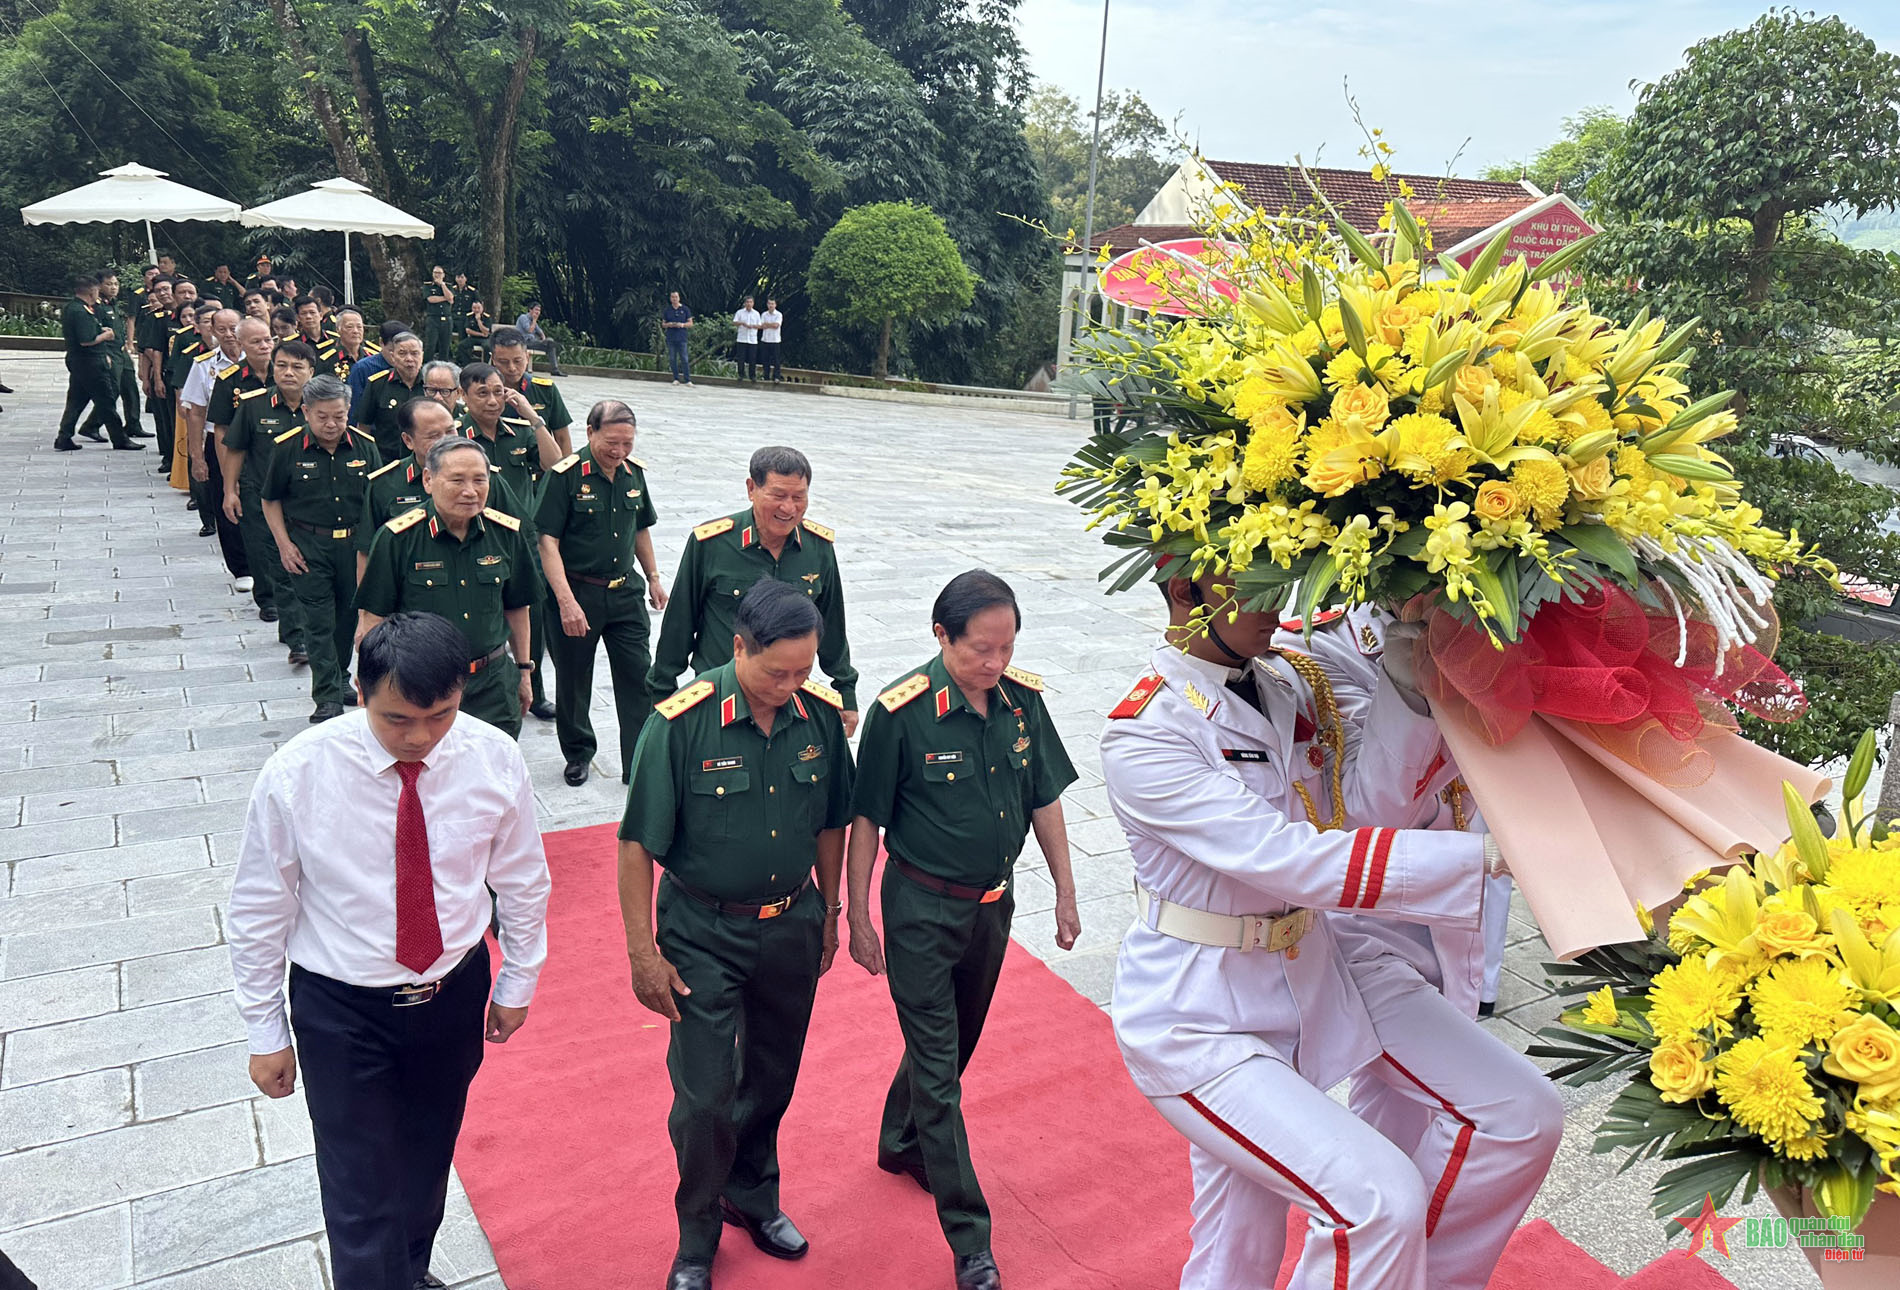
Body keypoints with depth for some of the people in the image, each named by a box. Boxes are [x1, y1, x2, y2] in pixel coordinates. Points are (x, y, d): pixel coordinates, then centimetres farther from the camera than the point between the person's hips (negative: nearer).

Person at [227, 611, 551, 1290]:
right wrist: (265, 1034, -2)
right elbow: (257, 911, -9)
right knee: (360, 1191, 2)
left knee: (428, 1156, 24)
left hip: (454, 991, 3)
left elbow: (523, 882, -1)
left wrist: (517, 983, 8)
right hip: (339, 1006, -3)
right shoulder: (295, 774, -22)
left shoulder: (494, 760, -17)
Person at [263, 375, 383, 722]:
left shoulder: (364, 447, -2)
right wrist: (284, 544, -4)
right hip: (308, 546, -2)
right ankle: (327, 697, 2)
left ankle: (340, 678, 35)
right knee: (318, 621, -2)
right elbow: (271, 501, 4)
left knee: (348, 615, 14)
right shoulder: (288, 449, -6)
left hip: (355, 544, 2)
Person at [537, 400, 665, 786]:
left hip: (625, 591, 4)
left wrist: (653, 577, 18)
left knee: (639, 678, 1)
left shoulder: (634, 471, 2)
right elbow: (548, 541, -17)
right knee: (573, 681, 11)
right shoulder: (566, 475, -14)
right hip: (577, 591, -4)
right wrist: (566, 601, -24)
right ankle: (577, 755, 31)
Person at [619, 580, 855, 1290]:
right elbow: (639, 845, -14)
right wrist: (642, 953, -11)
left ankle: (753, 1196, 45)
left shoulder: (822, 715, -9)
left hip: (792, 925, 4)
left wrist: (828, 914, 12)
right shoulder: (681, 723, -21)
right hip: (704, 932, -4)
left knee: (772, 1076, 19)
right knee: (705, 1095, 2)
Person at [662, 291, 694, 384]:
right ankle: (676, 379, 10)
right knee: (672, 359, 2)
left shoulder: (685, 309, 6)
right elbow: (663, 324, 15)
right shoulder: (667, 310, 11)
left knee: (684, 359, -8)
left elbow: (690, 323, 7)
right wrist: (668, 324, -7)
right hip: (671, 338, 2)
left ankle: (687, 380, -7)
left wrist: (682, 325, -11)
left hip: (682, 337, -2)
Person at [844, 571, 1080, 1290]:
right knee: (937, 1069, 2)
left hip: (993, 904, 5)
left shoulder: (1023, 699, -7)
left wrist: (1066, 893, 8)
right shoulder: (902, 712, -21)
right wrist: (858, 918, -8)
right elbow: (866, 819, -12)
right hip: (922, 908, -5)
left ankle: (902, 1144, 49)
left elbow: (1045, 799, 5)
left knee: (951, 1042, 23)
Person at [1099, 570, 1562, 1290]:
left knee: (1519, 1116, 2)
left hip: (1317, 966, 7)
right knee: (1377, 1199, -18)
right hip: (1200, 1015, -7)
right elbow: (1286, 861, -29)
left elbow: (1372, 802, -12)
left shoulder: (1296, 680, 0)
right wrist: (1491, 853, -32)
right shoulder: (1144, 733, -21)